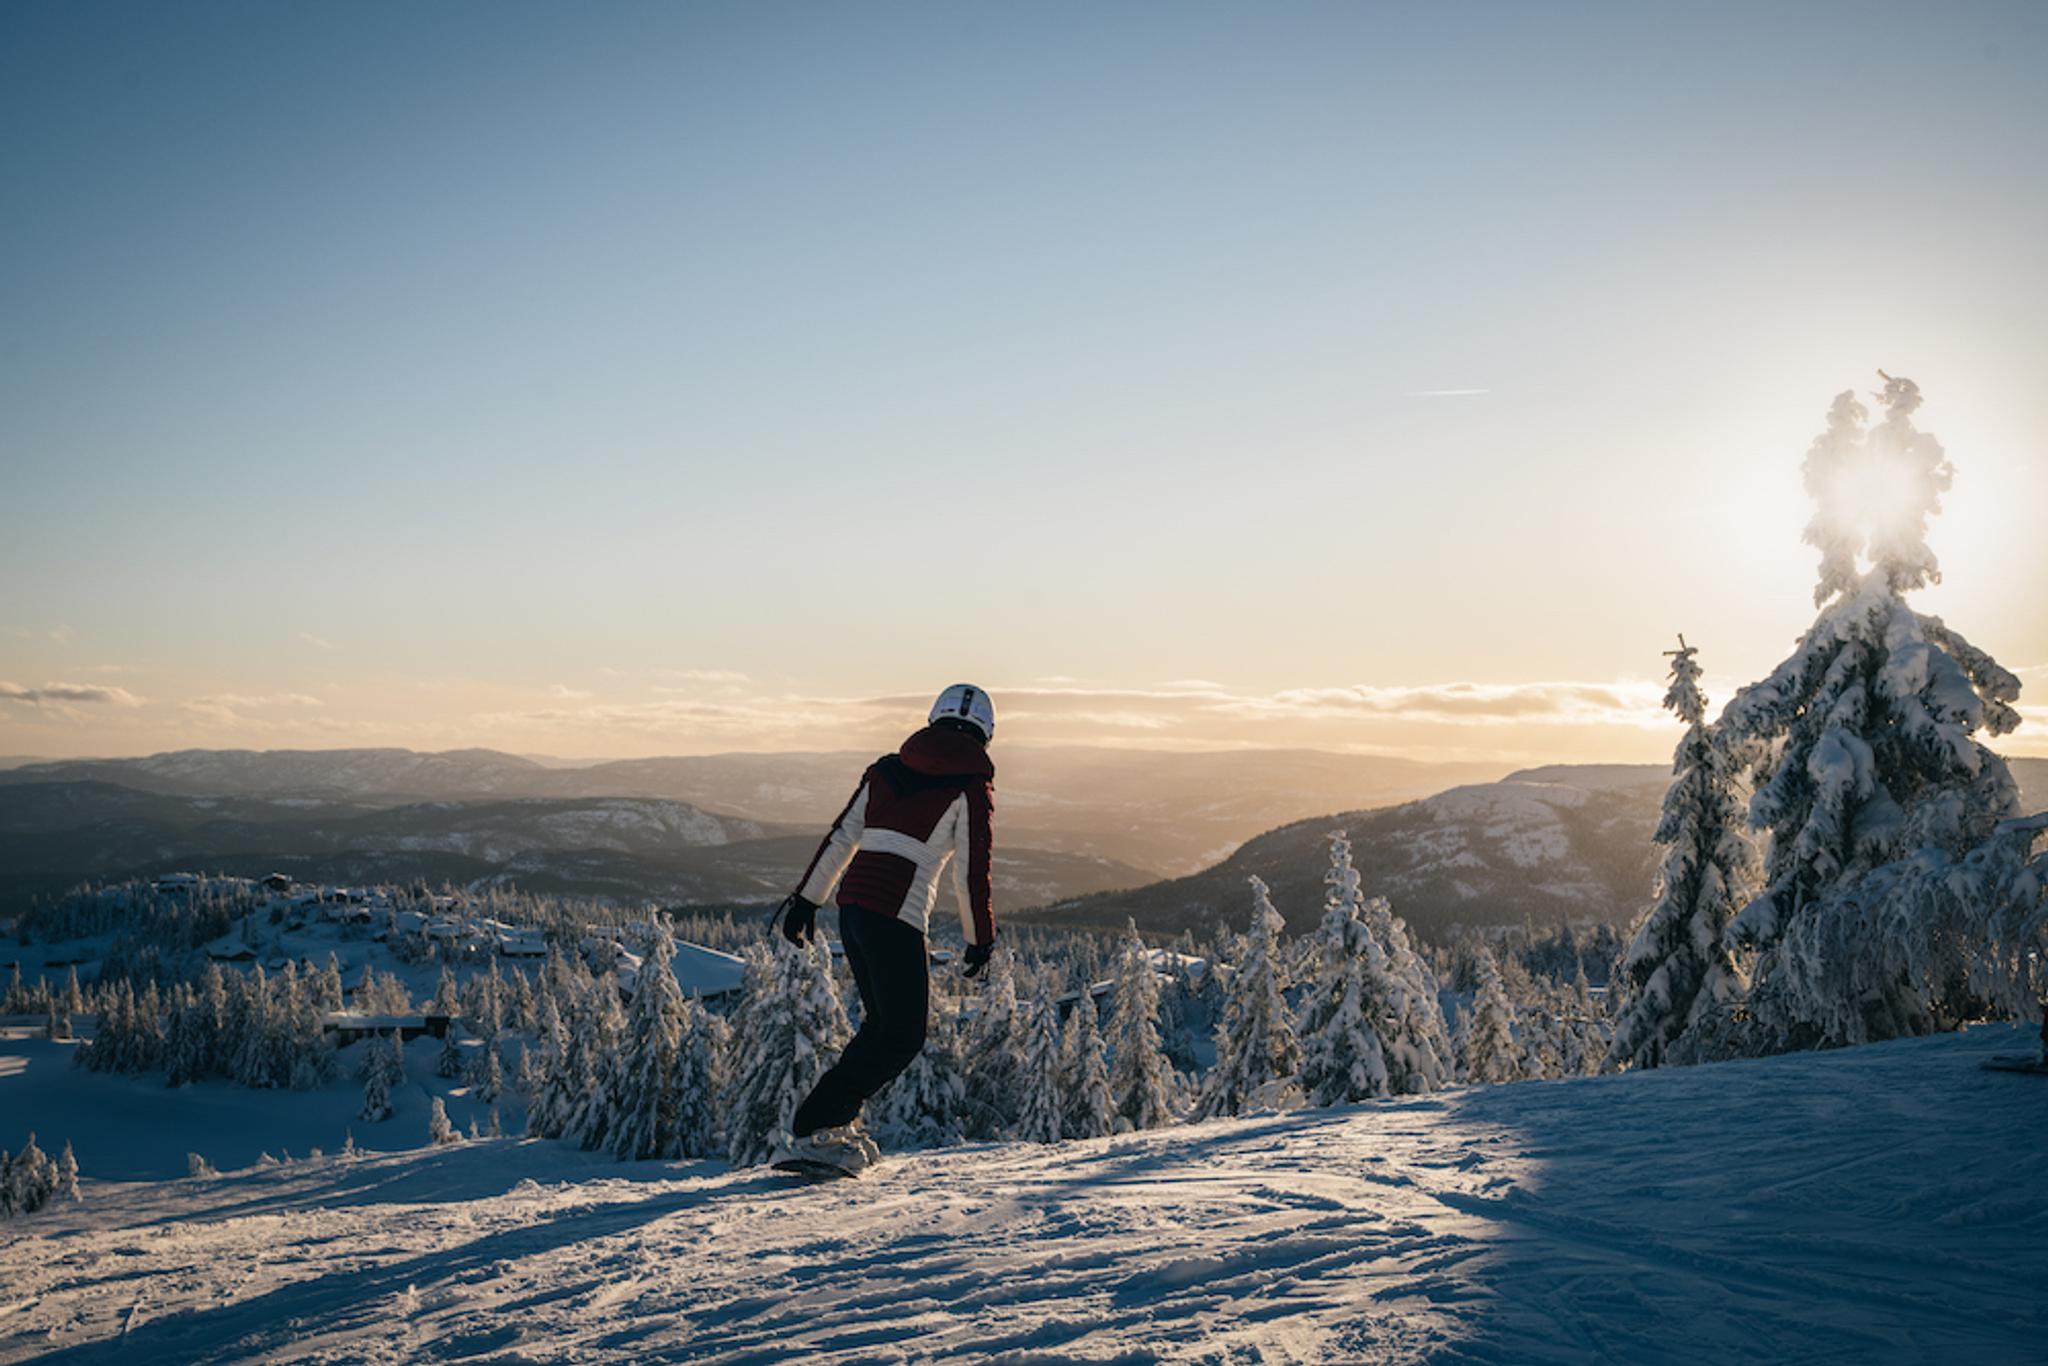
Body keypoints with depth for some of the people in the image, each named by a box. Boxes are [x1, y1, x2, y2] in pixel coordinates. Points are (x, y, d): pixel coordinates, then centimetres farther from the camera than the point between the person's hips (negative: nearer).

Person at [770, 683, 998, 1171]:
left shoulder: (886, 769, 14)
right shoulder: (971, 788, -2)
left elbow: (840, 838, 14)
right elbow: (971, 873, -2)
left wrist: (807, 898, 20)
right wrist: (981, 939, 9)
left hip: (852, 906, 7)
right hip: (896, 916, -7)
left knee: (882, 1023, 21)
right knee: (903, 1037, 4)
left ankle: (831, 1121, 19)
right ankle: (814, 1129, -2)